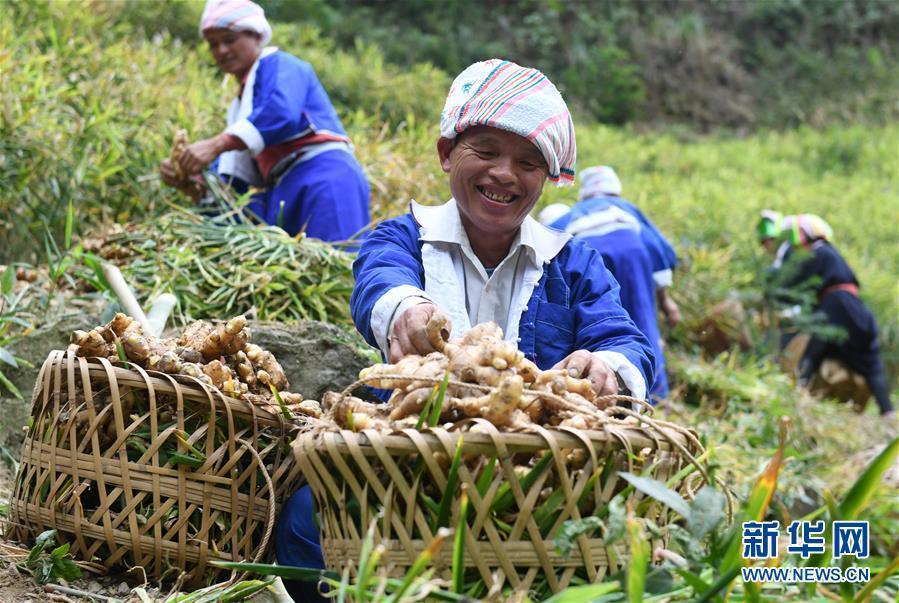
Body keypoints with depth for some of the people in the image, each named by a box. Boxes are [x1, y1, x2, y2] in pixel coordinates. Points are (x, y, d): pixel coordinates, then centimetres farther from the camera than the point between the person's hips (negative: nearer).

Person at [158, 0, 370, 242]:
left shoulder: (279, 64, 5)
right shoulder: (241, 105, 29)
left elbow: (282, 115, -18)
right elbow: (231, 178, 21)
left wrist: (215, 145, -22)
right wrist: (189, 181, 1)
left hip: (323, 179, -8)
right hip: (286, 194, 8)